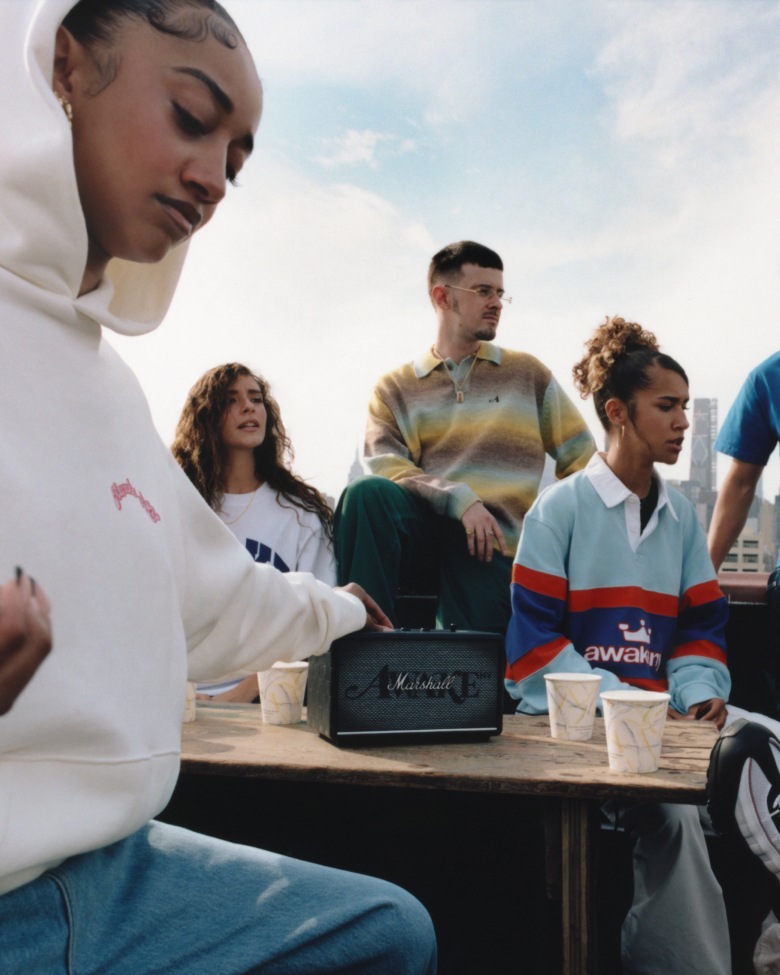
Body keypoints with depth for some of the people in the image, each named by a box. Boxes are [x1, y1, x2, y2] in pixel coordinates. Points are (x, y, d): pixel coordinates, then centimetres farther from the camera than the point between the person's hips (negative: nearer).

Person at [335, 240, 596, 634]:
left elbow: (582, 464, 14)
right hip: (422, 537, 1)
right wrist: (459, 499, -18)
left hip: (493, 547, 0)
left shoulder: (528, 374, 16)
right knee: (367, 493, -31)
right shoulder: (395, 388, 13)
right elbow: (385, 469, -3)